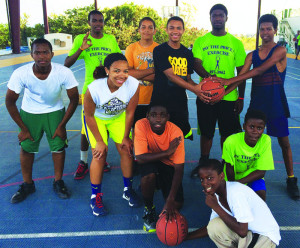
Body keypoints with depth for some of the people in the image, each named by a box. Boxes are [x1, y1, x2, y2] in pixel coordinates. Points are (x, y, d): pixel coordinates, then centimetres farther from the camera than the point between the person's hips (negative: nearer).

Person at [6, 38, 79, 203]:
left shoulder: (64, 73, -27)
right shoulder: (20, 74, -26)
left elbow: (74, 99, -13)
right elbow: (10, 102, -12)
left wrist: (62, 125, -11)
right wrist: (23, 128, -9)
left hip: (55, 112, 0)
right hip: (29, 113, 0)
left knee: (59, 145, -5)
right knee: (26, 147, 2)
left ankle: (58, 182, 18)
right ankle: (27, 185, 25)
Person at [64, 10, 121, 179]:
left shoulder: (111, 39, 5)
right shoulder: (81, 39, -1)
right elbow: (67, 64, -7)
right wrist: (80, 49, -21)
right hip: (90, 88, -2)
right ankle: (83, 162, 19)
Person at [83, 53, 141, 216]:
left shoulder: (133, 85, -31)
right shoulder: (94, 89, -37)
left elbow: (129, 112, -15)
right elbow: (89, 115, -19)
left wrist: (125, 137, -6)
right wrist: (99, 141, -13)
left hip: (118, 117, 3)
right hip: (95, 118, -2)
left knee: (126, 150, -2)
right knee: (100, 154, -10)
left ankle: (128, 190, 21)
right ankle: (95, 197, 9)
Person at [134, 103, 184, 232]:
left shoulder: (176, 132, -27)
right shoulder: (141, 126, -26)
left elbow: (179, 169, -27)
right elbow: (140, 158, -29)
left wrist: (170, 199, -36)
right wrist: (167, 152, -36)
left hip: (168, 165, 1)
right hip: (149, 162, -1)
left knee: (177, 204, -12)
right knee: (149, 174, -37)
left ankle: (160, 184, 22)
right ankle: (148, 208, -6)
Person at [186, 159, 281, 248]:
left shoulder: (236, 191, -27)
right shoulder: (217, 195, -3)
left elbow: (242, 231, -30)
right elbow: (211, 228, 7)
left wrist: (215, 206, -26)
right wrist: (184, 237, -1)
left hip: (265, 235, -7)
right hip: (247, 230, 7)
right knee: (215, 225, -20)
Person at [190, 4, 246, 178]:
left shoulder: (236, 43, 5)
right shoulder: (201, 41, 5)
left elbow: (241, 72, 6)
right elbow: (196, 64, -6)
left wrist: (241, 97, 3)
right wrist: (208, 77, -27)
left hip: (229, 97, 0)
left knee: (228, 134, 8)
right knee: (206, 132, 11)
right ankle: (203, 163, 30)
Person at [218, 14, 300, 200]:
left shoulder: (280, 51, -7)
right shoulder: (252, 55, 7)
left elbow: (260, 70, -21)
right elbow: (242, 77, -2)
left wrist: (229, 80, -27)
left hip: (276, 104, -4)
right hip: (256, 103, 4)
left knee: (284, 142, 6)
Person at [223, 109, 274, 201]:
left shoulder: (266, 140, -26)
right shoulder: (231, 142, -30)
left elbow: (261, 171, -21)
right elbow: (229, 168, -12)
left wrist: (237, 183, -29)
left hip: (253, 175, 0)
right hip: (234, 176, 0)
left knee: (261, 194, -24)